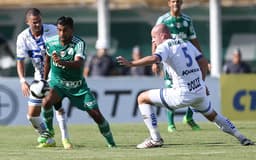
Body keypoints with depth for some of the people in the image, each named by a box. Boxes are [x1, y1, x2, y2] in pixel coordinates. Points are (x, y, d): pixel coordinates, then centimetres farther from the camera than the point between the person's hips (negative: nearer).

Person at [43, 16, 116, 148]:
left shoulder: (79, 43, -23)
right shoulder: (51, 42, -11)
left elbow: (79, 64, -40)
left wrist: (62, 62, -57)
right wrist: (44, 79, 18)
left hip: (77, 85, -1)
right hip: (58, 83, 1)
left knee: (96, 114, -3)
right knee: (47, 101, -30)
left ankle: (110, 142, 20)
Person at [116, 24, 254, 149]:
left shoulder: (164, 46, -6)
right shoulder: (186, 43, 17)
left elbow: (154, 59, -27)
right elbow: (203, 62, 20)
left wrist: (131, 64, -32)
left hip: (183, 95, -8)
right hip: (200, 91, 8)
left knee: (142, 99, 3)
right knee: (211, 114, 35)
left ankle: (155, 139, -2)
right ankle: (241, 138, 33)